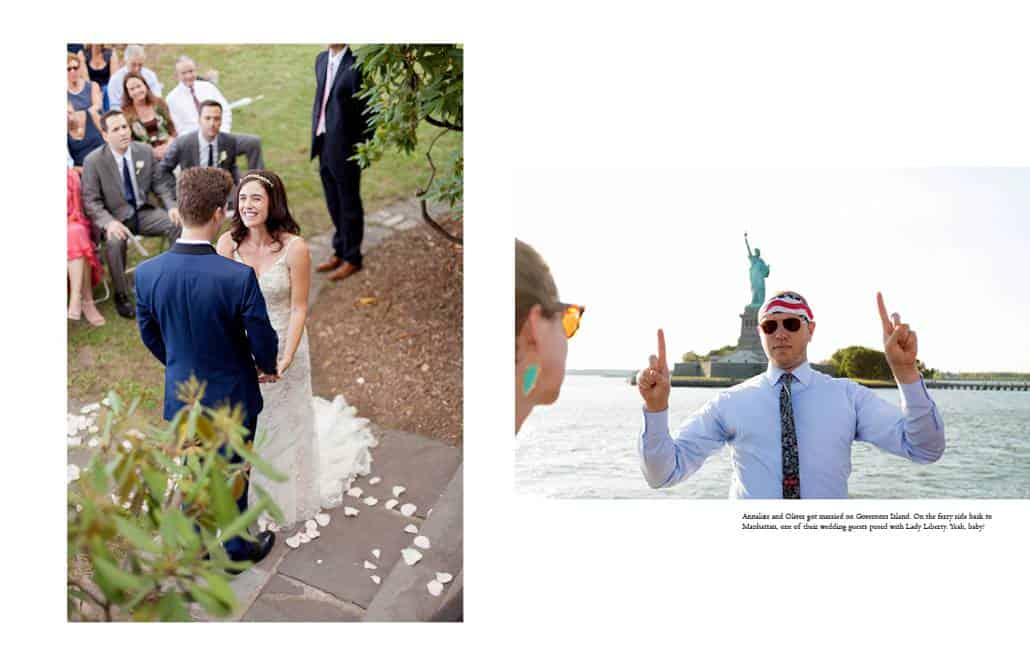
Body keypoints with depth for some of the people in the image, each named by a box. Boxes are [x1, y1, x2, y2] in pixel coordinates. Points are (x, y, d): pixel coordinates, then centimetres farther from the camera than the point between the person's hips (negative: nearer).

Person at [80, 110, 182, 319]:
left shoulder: (145, 151, -1)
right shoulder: (93, 161, -11)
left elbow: (159, 183, 8)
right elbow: (90, 201, -10)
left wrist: (172, 206, -12)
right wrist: (109, 222, -29)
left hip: (143, 212, 4)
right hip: (115, 217, -3)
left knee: (178, 223, -21)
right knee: (114, 241, -35)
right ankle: (121, 295, -15)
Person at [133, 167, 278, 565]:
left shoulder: (147, 273, -15)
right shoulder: (239, 277, -29)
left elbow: (150, 336, 0)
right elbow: (262, 338, -18)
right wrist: (267, 367, 5)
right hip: (231, 396, -4)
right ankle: (237, 550, 39)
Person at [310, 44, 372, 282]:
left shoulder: (356, 65, -15)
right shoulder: (322, 60, 9)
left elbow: (365, 110, -14)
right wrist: (316, 140, 14)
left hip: (345, 149, -7)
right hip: (324, 146, 7)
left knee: (349, 205, 6)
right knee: (334, 204, 18)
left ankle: (352, 258, 21)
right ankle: (339, 251, 33)